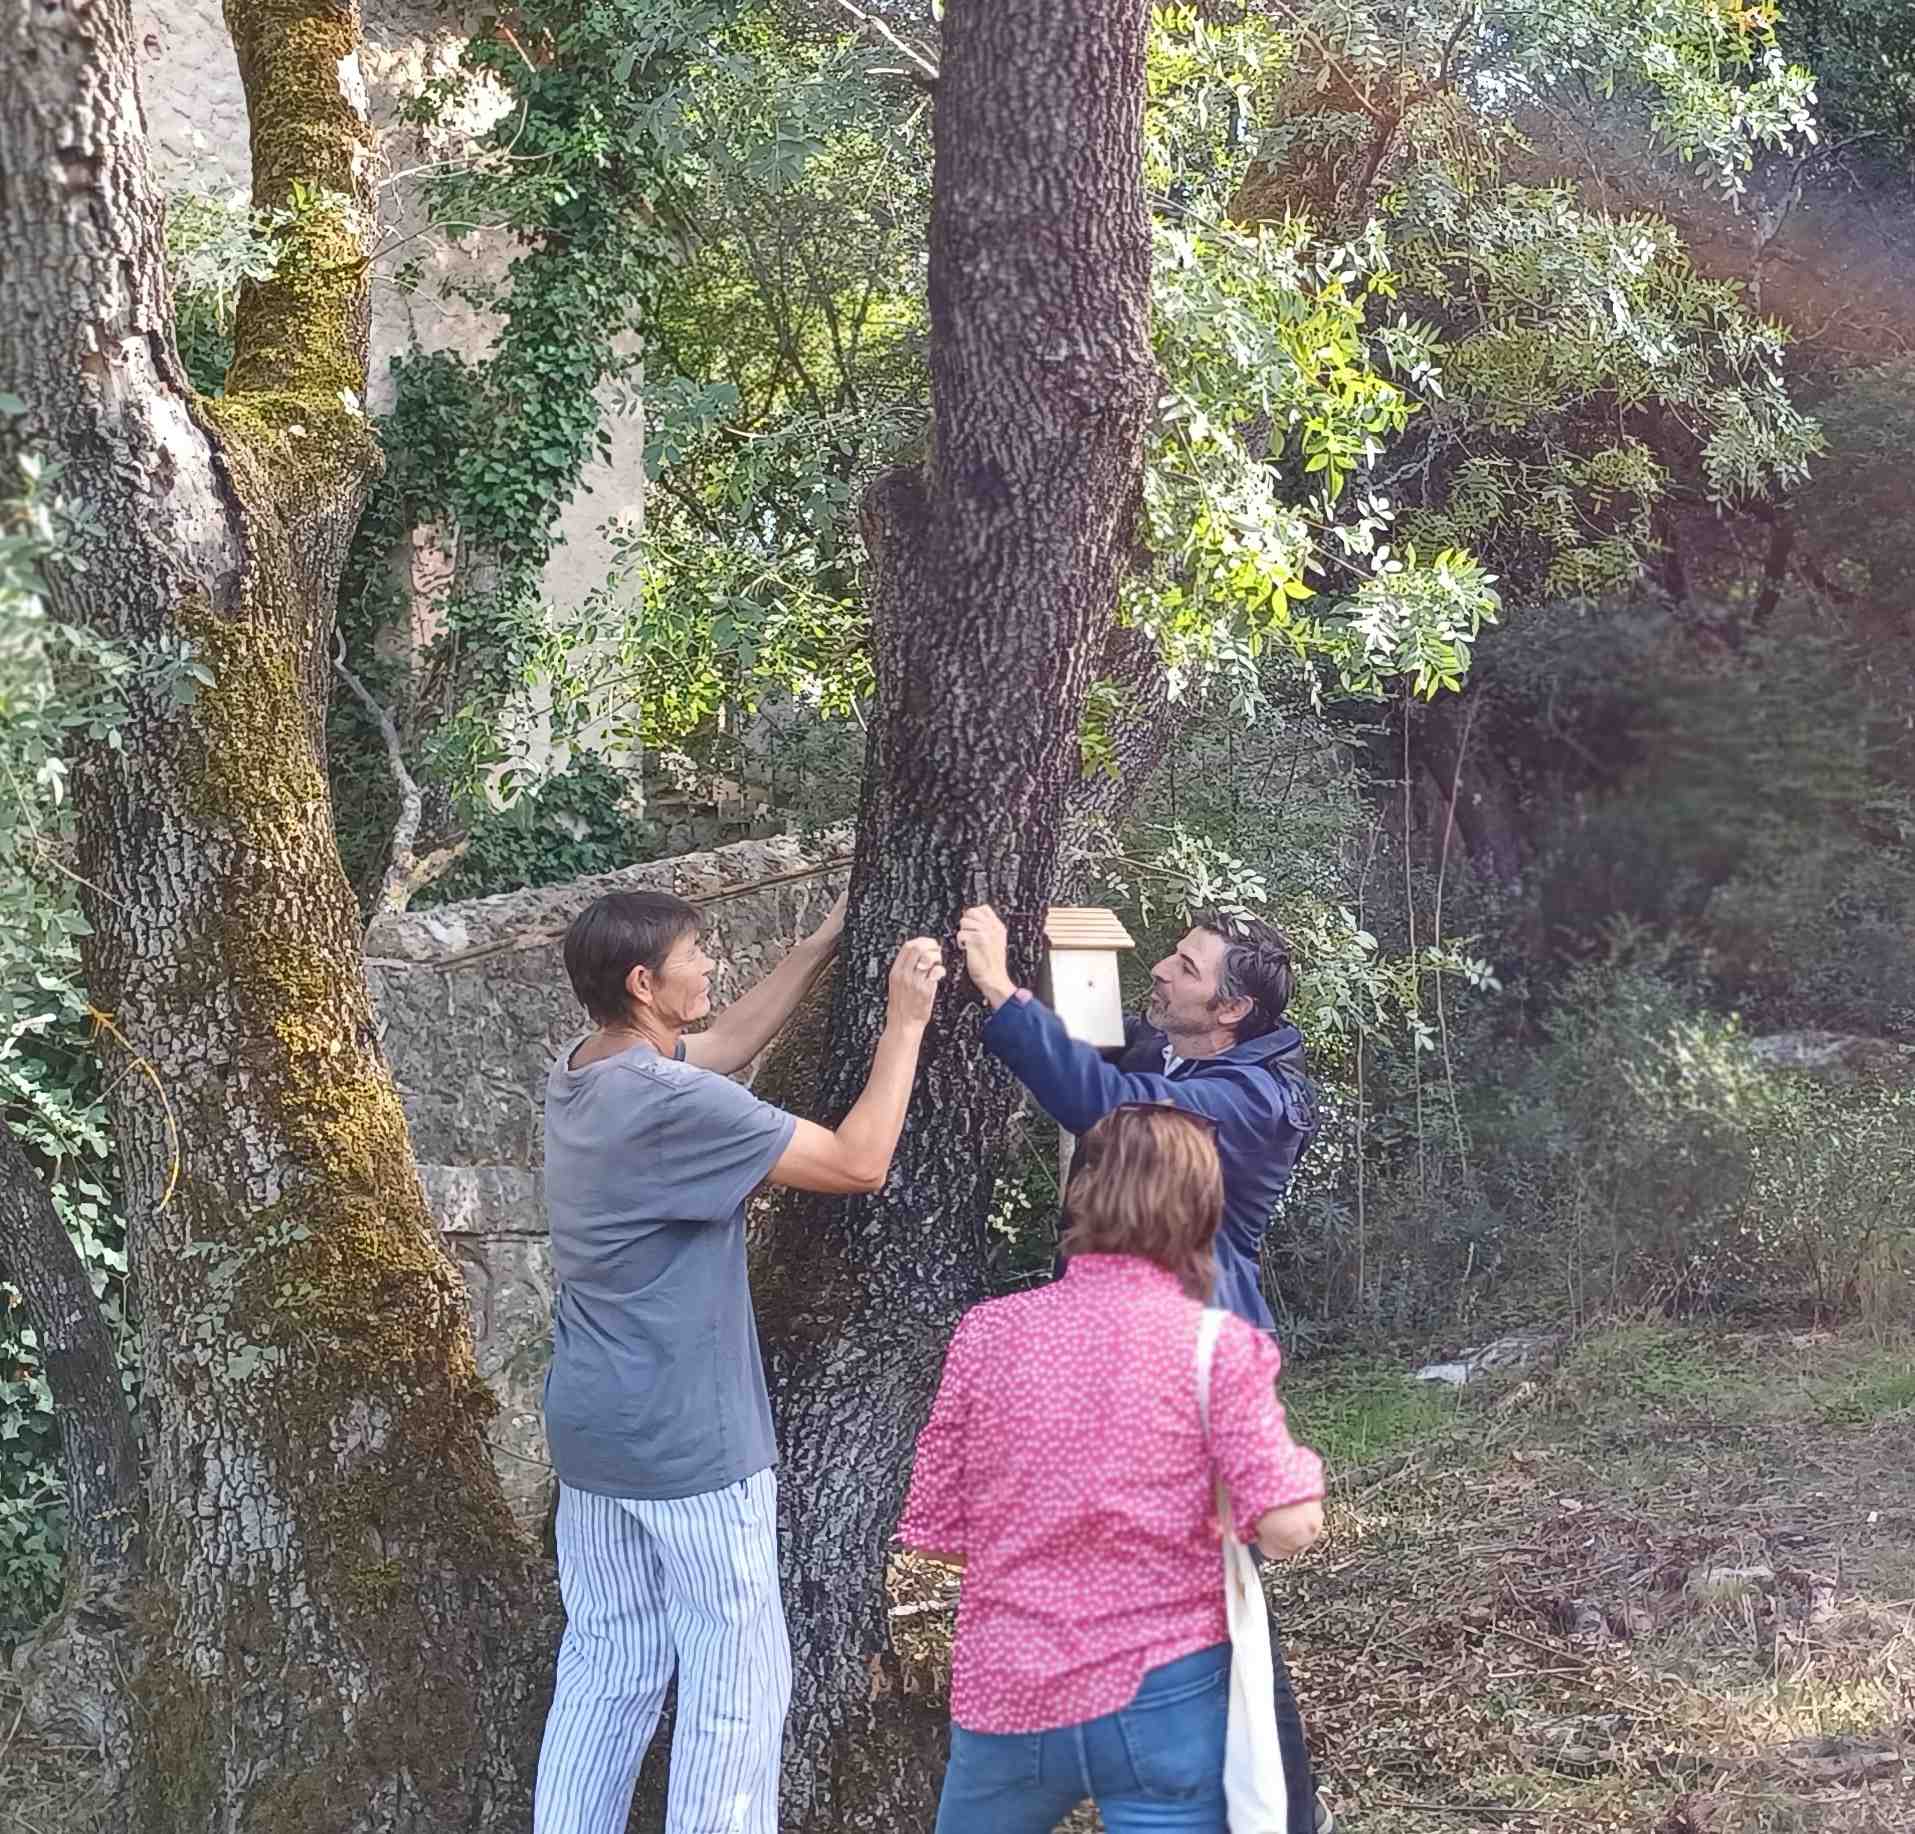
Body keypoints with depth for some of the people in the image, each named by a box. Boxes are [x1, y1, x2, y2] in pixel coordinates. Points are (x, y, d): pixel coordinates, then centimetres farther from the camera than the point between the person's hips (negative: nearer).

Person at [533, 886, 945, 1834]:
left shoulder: (578, 1074, 4)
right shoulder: (674, 1104, -23)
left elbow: (728, 1040, 19)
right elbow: (860, 1162, -19)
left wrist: (826, 939, 18)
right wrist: (905, 1022, -11)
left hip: (593, 1433, 9)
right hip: (689, 1443, -9)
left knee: (604, 1671, 15)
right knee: (736, 1684, 3)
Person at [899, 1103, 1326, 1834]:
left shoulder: (990, 1331, -2)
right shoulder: (1217, 1346, -9)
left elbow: (932, 1528, 3)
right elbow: (1288, 1529, -12)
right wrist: (1298, 1464, 9)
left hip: (1007, 1699, 3)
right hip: (1162, 1701, -3)